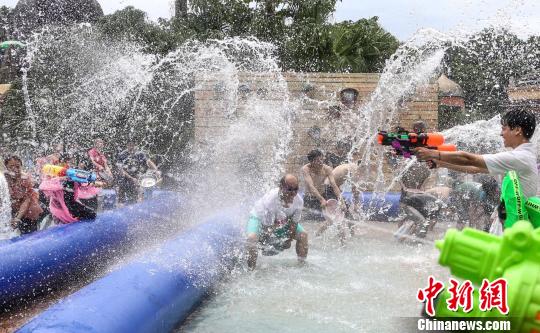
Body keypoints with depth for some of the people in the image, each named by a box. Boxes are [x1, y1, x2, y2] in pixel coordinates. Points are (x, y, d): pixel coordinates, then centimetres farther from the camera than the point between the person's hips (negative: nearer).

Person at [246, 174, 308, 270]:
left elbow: (294, 223, -12)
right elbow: (267, 228, -31)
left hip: (283, 221, 5)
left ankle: (302, 263, 14)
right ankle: (251, 269, -20)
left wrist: (289, 240, -10)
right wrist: (268, 245, -23)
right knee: (252, 237, -32)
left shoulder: (299, 201, -27)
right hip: (260, 218, -5)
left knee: (303, 235, -4)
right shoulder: (270, 200, -42)